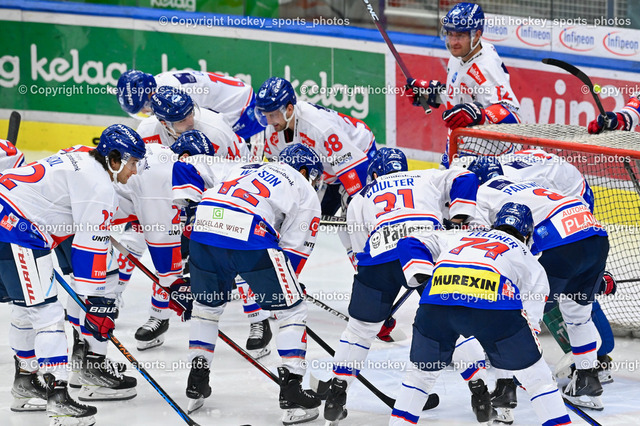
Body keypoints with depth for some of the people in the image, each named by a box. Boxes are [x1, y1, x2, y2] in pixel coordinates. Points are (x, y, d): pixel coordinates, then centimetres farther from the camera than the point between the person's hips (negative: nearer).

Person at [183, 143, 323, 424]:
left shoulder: (250, 171, 37)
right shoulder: (306, 195, 21)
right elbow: (294, 249, 13)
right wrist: (285, 291, 25)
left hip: (204, 223, 5)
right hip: (250, 235, -5)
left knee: (207, 304, 29)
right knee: (292, 310, 10)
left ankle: (196, 385, 30)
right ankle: (291, 395, 4)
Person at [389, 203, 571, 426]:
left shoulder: (457, 237, 40)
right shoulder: (532, 265, 32)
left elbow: (410, 243, 33)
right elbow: (529, 318, 24)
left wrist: (424, 277, 19)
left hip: (436, 301, 3)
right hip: (494, 306, -3)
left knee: (423, 371, 27)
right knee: (536, 375, 14)